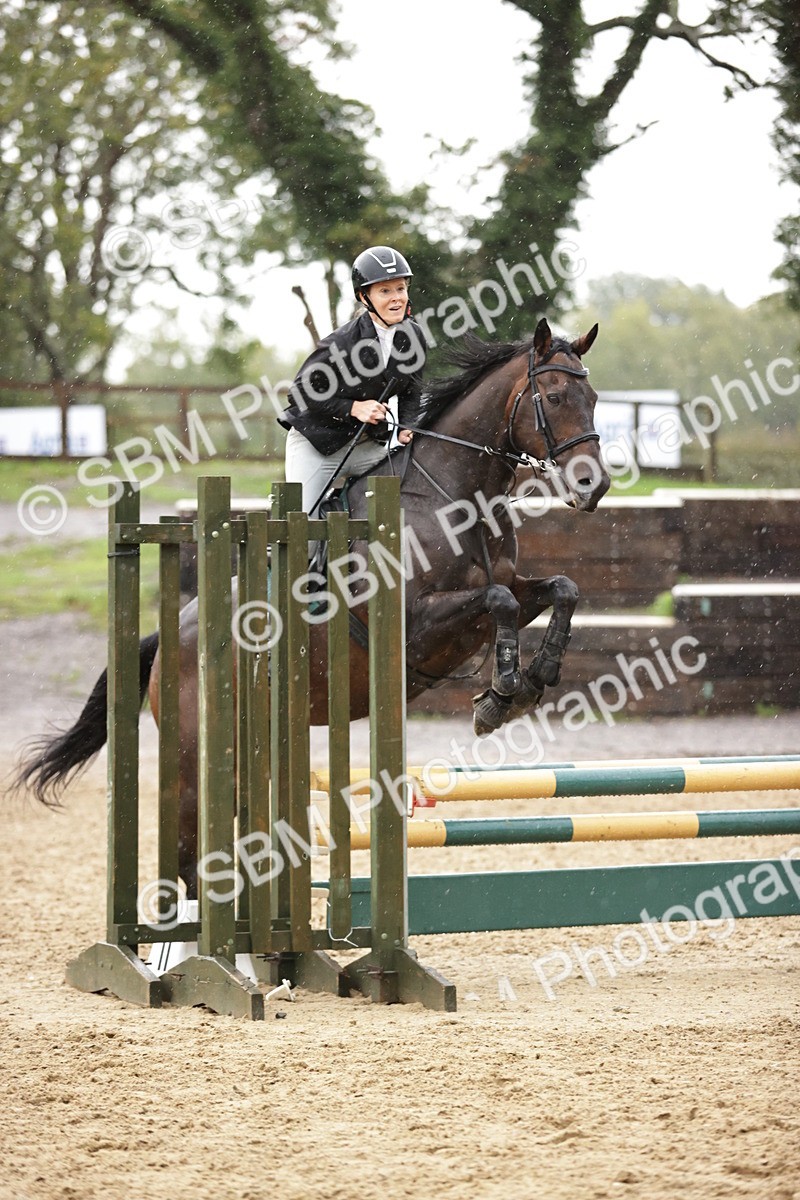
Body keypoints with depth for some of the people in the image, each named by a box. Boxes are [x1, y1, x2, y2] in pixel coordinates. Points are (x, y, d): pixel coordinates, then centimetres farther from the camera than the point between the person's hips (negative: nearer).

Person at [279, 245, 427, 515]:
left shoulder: (412, 336, -6)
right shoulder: (341, 343, -24)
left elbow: (411, 392, 9)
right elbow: (301, 392, -16)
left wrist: (405, 429, -9)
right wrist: (353, 408, -24)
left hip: (368, 446, 5)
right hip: (315, 444, -5)